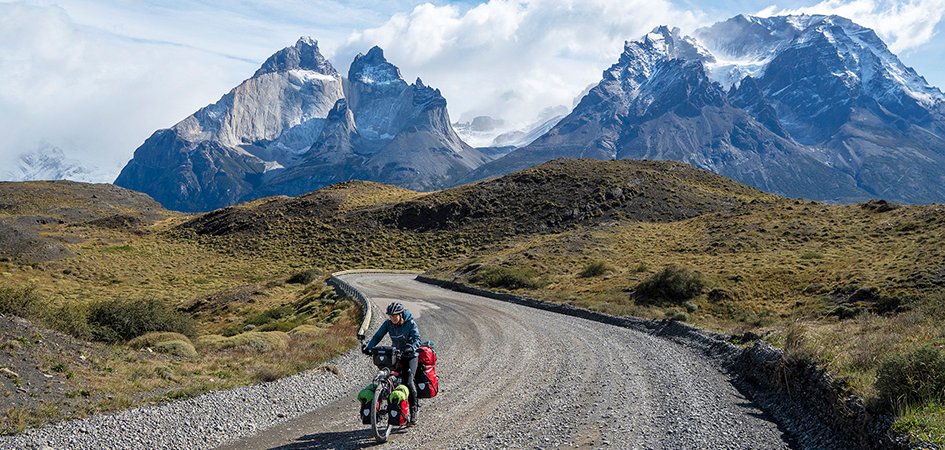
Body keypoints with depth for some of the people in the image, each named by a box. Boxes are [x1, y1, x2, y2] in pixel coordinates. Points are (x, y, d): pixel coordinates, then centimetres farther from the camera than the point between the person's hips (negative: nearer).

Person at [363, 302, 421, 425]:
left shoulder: (410, 323, -15)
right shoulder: (388, 323, -5)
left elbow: (417, 339, -24)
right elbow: (377, 336, -9)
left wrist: (412, 348, -45)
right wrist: (368, 347, -27)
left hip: (410, 355, -4)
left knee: (409, 381, -18)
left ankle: (414, 410, -3)